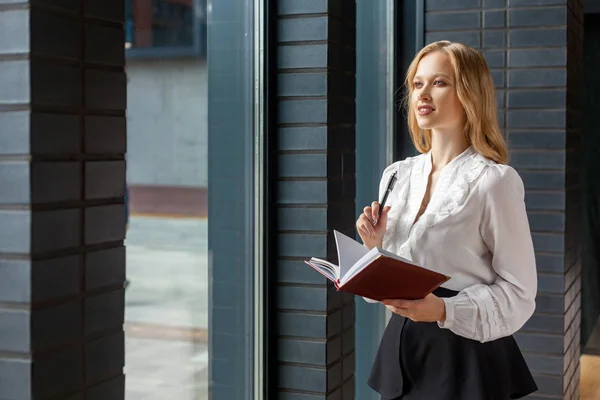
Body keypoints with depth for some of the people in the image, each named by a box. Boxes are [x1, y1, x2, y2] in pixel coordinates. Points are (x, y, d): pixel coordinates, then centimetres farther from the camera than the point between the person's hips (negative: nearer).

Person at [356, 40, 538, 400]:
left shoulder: (494, 180, -12)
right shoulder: (397, 175, 5)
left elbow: (519, 293, -12)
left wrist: (444, 310, -25)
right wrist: (375, 246, -8)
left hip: (467, 353, -5)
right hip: (401, 347, 6)